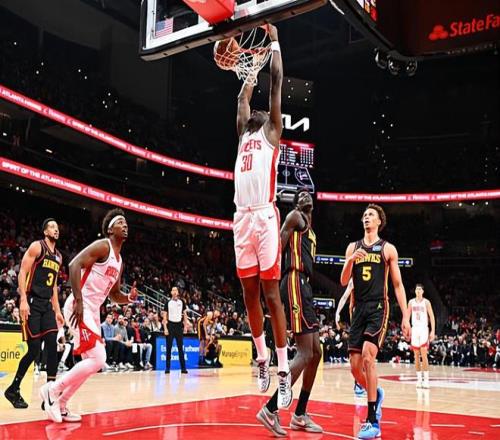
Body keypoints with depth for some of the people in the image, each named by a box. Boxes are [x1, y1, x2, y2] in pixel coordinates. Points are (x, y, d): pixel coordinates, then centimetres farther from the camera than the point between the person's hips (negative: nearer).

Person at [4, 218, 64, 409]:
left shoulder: (58, 256, 18)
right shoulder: (36, 247, -4)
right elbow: (22, 273, -11)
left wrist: (57, 310, 18)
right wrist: (23, 300, -21)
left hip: (47, 305, 7)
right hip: (32, 303, -7)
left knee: (52, 347, -4)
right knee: (34, 350, -7)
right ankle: (13, 390, 12)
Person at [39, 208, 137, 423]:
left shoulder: (119, 261, 18)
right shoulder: (102, 246, -9)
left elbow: (114, 294, 26)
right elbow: (74, 264, -23)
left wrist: (129, 298, 4)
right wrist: (79, 301, -27)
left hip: (93, 311, 10)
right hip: (79, 308, -10)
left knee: (92, 362, 13)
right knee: (97, 360, -16)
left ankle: (60, 405, 22)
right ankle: (52, 389, -2)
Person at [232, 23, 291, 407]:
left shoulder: (271, 132, 9)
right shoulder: (244, 134, 24)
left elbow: (277, 82, 6)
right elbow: (244, 96, 36)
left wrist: (274, 41, 13)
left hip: (265, 217, -6)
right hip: (242, 219, 6)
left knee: (271, 293, -8)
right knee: (249, 293, 10)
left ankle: (284, 371, -5)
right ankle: (262, 359, 24)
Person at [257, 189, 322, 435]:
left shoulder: (310, 229, 28)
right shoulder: (295, 217, 0)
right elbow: (277, 247, -13)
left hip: (305, 287, 10)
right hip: (295, 284, -10)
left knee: (316, 353, 10)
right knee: (305, 353, -15)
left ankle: (299, 415, 15)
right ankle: (270, 409, -13)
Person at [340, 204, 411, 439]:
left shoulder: (388, 249, 4)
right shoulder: (353, 247, 12)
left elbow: (398, 284, 4)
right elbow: (344, 282, 7)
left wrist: (405, 317, -2)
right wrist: (350, 260, -12)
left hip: (378, 308, -4)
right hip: (358, 309, 4)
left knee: (367, 357, -21)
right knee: (355, 366, 2)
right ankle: (376, 394, 35)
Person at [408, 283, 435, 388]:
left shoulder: (426, 302, -1)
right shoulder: (411, 302, 8)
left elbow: (432, 317, -2)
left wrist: (433, 331, -8)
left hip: (424, 329, -3)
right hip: (414, 329, 3)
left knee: (424, 354, -11)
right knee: (416, 355, 5)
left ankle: (426, 379, -7)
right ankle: (419, 379, 10)